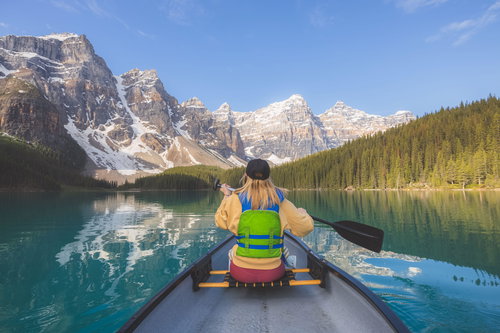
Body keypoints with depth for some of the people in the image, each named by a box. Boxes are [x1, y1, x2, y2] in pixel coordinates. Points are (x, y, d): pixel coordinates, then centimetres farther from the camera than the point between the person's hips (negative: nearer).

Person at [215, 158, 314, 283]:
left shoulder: (235, 200, -12)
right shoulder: (280, 202, -9)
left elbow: (221, 222, 4)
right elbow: (306, 227, -3)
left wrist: (227, 196, 18)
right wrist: (302, 212, 20)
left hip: (241, 274, -1)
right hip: (272, 274, 1)